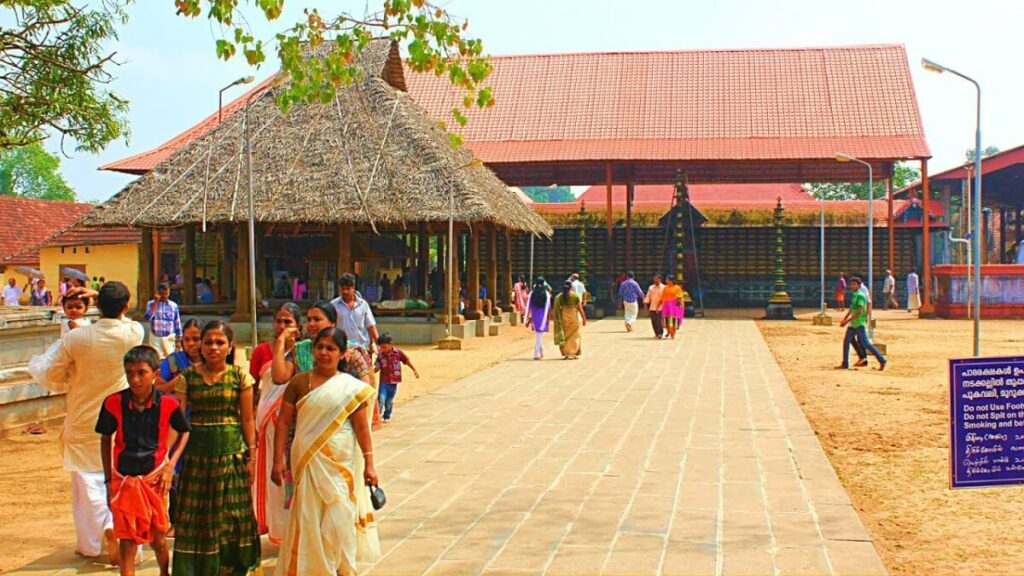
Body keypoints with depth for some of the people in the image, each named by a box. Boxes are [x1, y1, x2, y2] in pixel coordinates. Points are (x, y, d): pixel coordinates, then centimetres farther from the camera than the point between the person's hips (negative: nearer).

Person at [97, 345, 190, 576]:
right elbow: (106, 440, 2)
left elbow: (184, 432, 6)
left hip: (155, 478, 0)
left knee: (159, 539, 11)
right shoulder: (113, 403, -11)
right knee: (127, 543, 2)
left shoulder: (167, 404, -12)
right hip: (124, 480, 0)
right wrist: (108, 481, 2)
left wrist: (171, 465, -4)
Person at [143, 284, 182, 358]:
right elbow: (147, 317, -17)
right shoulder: (151, 303, 0)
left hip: (169, 338, 0)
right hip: (155, 338, 0)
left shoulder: (174, 305, 2)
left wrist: (179, 340, 6)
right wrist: (155, 302, -17)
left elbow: (177, 324, 7)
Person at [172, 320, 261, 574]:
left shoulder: (240, 377, 0)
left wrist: (251, 455, 0)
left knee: (230, 514, 5)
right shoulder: (187, 377, 1)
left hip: (231, 453, 0)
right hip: (196, 453, 1)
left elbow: (248, 420, 3)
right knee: (195, 516, 5)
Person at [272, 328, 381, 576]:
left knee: (338, 521, 1)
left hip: (340, 464, -1)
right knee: (308, 519, 7)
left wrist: (369, 464, -4)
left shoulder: (351, 387, -1)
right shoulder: (299, 382, 1)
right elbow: (283, 422, 0)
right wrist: (278, 460, -5)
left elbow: (362, 427, -1)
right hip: (307, 462, 1)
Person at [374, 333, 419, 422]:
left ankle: (387, 416, 27)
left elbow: (407, 360, 5)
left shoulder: (398, 352, -6)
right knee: (381, 399, -14)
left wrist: (414, 370, 7)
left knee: (389, 401, 9)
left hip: (393, 381, 1)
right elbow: (377, 368, -3)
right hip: (384, 381, -1)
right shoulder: (380, 355, -6)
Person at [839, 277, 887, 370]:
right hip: (853, 324, 9)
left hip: (859, 324, -9)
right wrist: (844, 319, 15)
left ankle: (882, 360, -7)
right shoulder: (854, 295, 13)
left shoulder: (860, 296, -15)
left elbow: (859, 312, -23)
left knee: (866, 343, -11)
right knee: (846, 341, 11)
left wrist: (847, 320, -23)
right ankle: (845, 364, 19)